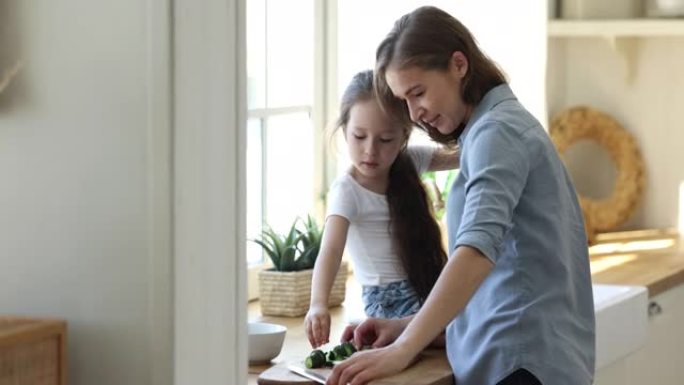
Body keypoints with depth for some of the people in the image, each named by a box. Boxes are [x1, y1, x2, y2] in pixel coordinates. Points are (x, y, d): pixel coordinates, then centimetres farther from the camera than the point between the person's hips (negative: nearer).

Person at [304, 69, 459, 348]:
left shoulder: (409, 161, 2)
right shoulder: (346, 191, -16)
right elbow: (330, 250, -28)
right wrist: (318, 304, -46)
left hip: (428, 289, 7)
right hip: (390, 301, -6)